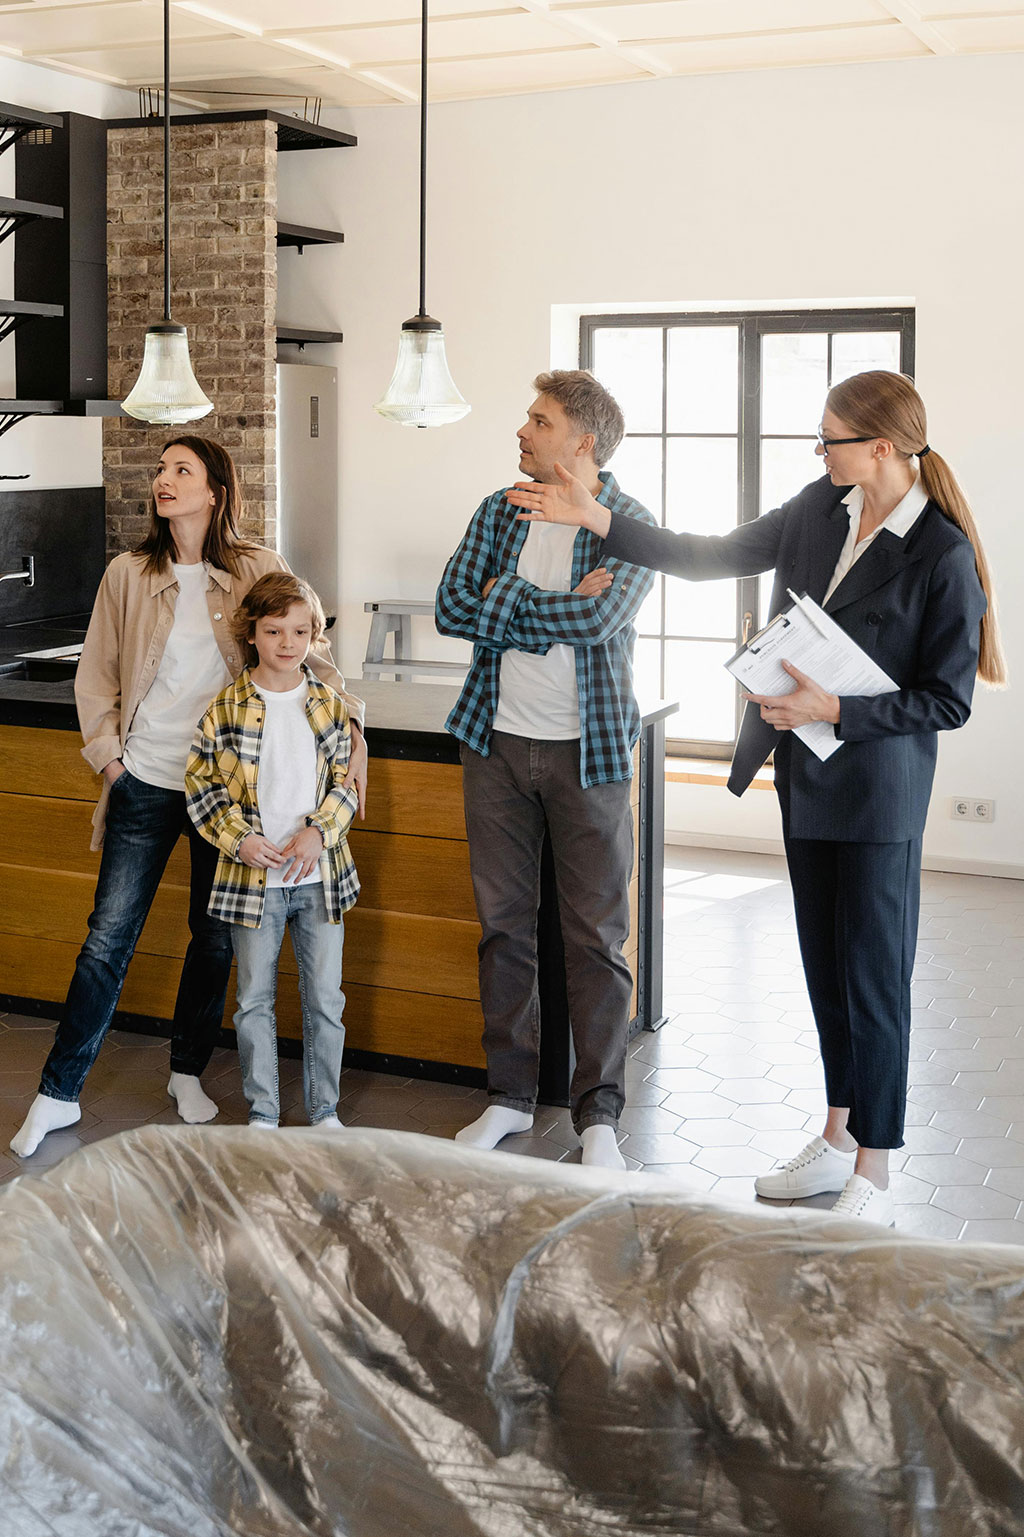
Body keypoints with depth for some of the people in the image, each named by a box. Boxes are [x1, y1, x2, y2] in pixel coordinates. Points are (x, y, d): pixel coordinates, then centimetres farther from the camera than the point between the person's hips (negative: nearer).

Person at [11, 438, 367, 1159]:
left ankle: (188, 1073, 30)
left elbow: (312, 652, 2)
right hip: (146, 782, 0)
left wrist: (351, 729, -7)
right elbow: (96, 675, 9)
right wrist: (108, 755, 2)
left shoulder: (259, 571, -2)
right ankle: (58, 1093, 11)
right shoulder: (129, 574, 1)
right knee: (109, 936, 1)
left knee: (215, 935, 9)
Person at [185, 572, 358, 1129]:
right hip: (252, 876, -1)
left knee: (325, 999, 7)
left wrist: (317, 832, -12)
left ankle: (324, 1111, 22)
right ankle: (263, 1113, 22)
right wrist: (239, 840, -12)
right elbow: (200, 785, 0)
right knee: (254, 999, 8)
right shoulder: (226, 708, -4)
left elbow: (345, 782, 4)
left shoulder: (330, 705, 1)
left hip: (319, 874, 1)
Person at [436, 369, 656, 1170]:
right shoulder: (499, 511, 7)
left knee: (596, 936, 0)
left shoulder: (632, 525, -7)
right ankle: (511, 1095, 22)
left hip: (588, 749, -4)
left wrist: (504, 601, -11)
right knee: (504, 925, 10)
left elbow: (599, 619, -23)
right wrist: (558, 608, -14)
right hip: (498, 742, 4)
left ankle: (599, 1113, 10)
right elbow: (451, 607, -5)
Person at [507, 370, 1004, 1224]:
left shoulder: (943, 555, -16)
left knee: (871, 973, -1)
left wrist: (835, 708, -20)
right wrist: (596, 519, 5)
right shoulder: (818, 512, 4)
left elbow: (948, 700, -14)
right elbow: (710, 556, 9)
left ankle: (873, 1182, 10)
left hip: (879, 791, -7)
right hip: (808, 776, 7)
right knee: (824, 963, 16)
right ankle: (839, 1137, 30)